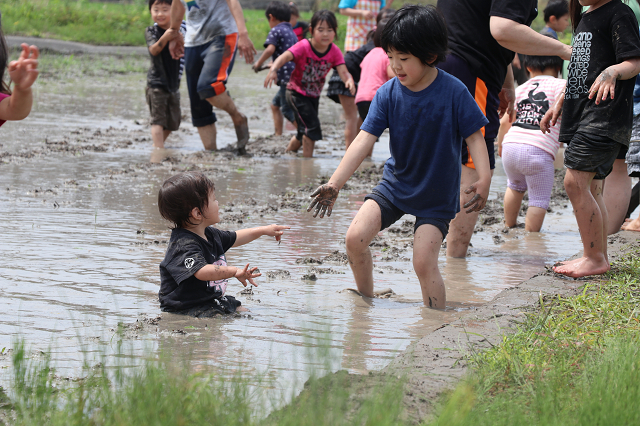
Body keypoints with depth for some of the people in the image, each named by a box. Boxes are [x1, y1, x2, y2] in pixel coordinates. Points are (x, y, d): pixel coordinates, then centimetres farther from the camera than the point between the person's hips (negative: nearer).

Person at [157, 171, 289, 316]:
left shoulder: (209, 234, 10)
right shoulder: (184, 245, -25)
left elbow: (235, 238, 30)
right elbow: (201, 271, -41)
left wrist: (264, 230, 30)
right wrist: (233, 271, -52)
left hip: (212, 303, 10)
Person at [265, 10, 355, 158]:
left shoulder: (334, 51, -12)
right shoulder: (304, 46, -24)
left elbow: (343, 71, -23)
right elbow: (285, 57, -37)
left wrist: (349, 80, -47)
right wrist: (273, 69, -58)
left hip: (314, 95, 6)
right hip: (297, 93, -6)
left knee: (304, 133, 17)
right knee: (312, 125, -19)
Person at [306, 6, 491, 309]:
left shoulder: (453, 92, -17)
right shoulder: (388, 94, -9)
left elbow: (474, 137, -11)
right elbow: (365, 139, -13)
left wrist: (484, 179, -28)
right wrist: (334, 184, -22)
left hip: (437, 196, -3)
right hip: (394, 184, 4)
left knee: (424, 263, -14)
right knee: (355, 237, -10)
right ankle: (366, 303, 13)